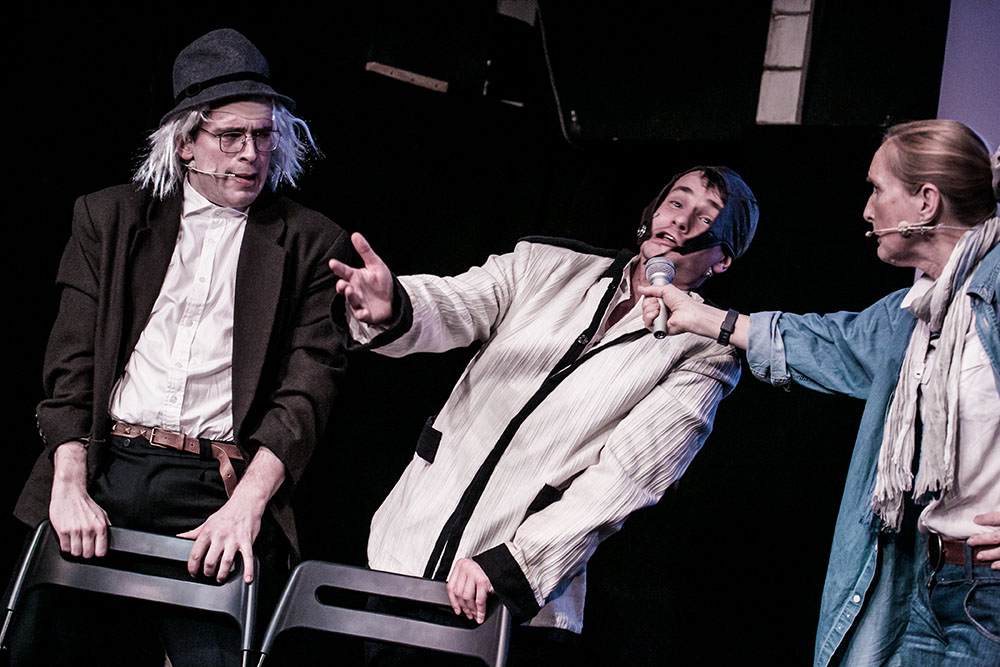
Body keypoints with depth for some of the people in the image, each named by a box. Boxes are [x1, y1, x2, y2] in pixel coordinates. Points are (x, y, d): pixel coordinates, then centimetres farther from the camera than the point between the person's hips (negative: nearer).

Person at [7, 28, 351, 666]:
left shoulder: (312, 244, 9)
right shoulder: (110, 217, 13)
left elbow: (308, 387, 0)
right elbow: (71, 362, 7)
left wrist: (247, 503, -13)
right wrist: (69, 487, -7)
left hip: (221, 493, -2)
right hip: (102, 468, 2)